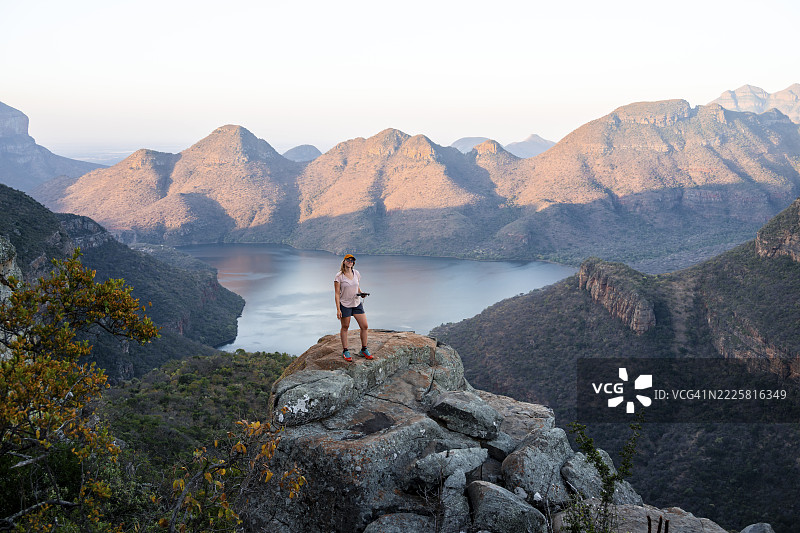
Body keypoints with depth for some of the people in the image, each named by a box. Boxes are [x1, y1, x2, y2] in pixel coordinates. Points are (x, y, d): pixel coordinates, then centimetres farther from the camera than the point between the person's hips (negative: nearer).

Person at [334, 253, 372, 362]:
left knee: (364, 326, 1)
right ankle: (345, 351, 19)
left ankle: (364, 350, 15)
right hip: (345, 304, -4)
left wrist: (361, 293, -5)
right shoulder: (339, 276, -9)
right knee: (345, 327, 6)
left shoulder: (357, 273, 5)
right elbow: (337, 293, -10)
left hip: (357, 303, 5)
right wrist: (338, 309, -15)